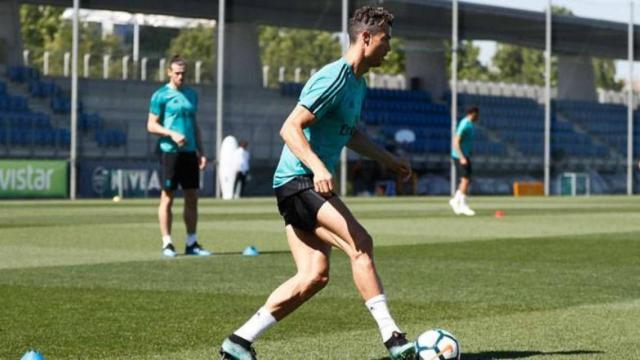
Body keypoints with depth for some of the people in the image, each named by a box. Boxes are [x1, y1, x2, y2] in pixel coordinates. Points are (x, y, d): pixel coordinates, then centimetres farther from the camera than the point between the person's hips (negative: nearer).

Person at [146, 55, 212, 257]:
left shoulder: (191, 95, 15)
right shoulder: (161, 95, -2)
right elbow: (151, 125, -4)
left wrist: (200, 152, 14)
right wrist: (172, 134, -19)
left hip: (189, 152, 6)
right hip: (169, 152, -6)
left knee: (192, 197, 5)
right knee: (167, 198, -2)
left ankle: (191, 243, 11)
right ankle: (167, 244, 2)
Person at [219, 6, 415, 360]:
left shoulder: (358, 83, 16)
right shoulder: (334, 78, -15)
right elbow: (290, 128, -21)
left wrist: (390, 160, 31)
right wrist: (318, 167, -34)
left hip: (310, 184, 10)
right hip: (298, 180, -10)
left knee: (314, 276, 1)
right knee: (361, 244, -19)